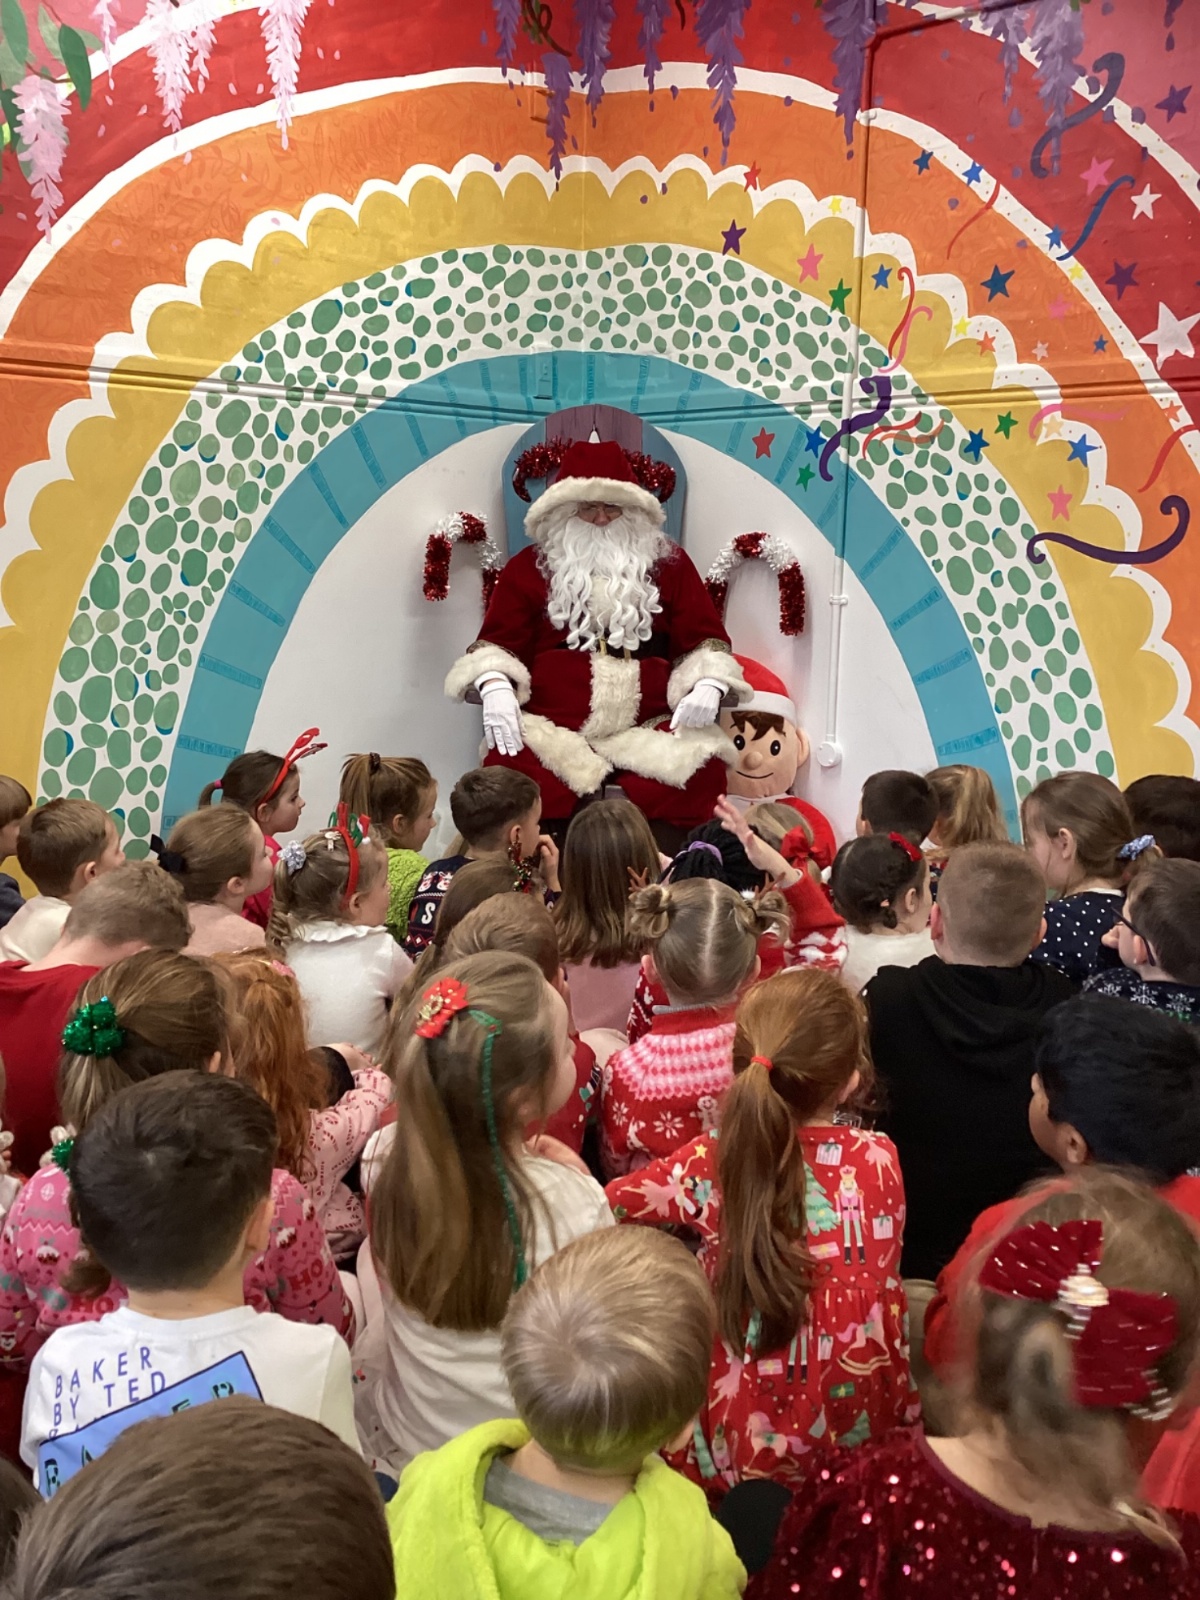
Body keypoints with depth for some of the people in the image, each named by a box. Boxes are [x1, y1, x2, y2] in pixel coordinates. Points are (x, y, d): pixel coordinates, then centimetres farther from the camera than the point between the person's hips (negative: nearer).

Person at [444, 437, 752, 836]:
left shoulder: (669, 564, 18)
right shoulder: (530, 567, 16)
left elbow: (704, 637, 14)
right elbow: (499, 639, 10)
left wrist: (708, 685, -6)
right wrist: (494, 685, -11)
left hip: (650, 730, 1)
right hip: (549, 730, -1)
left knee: (700, 773, -29)